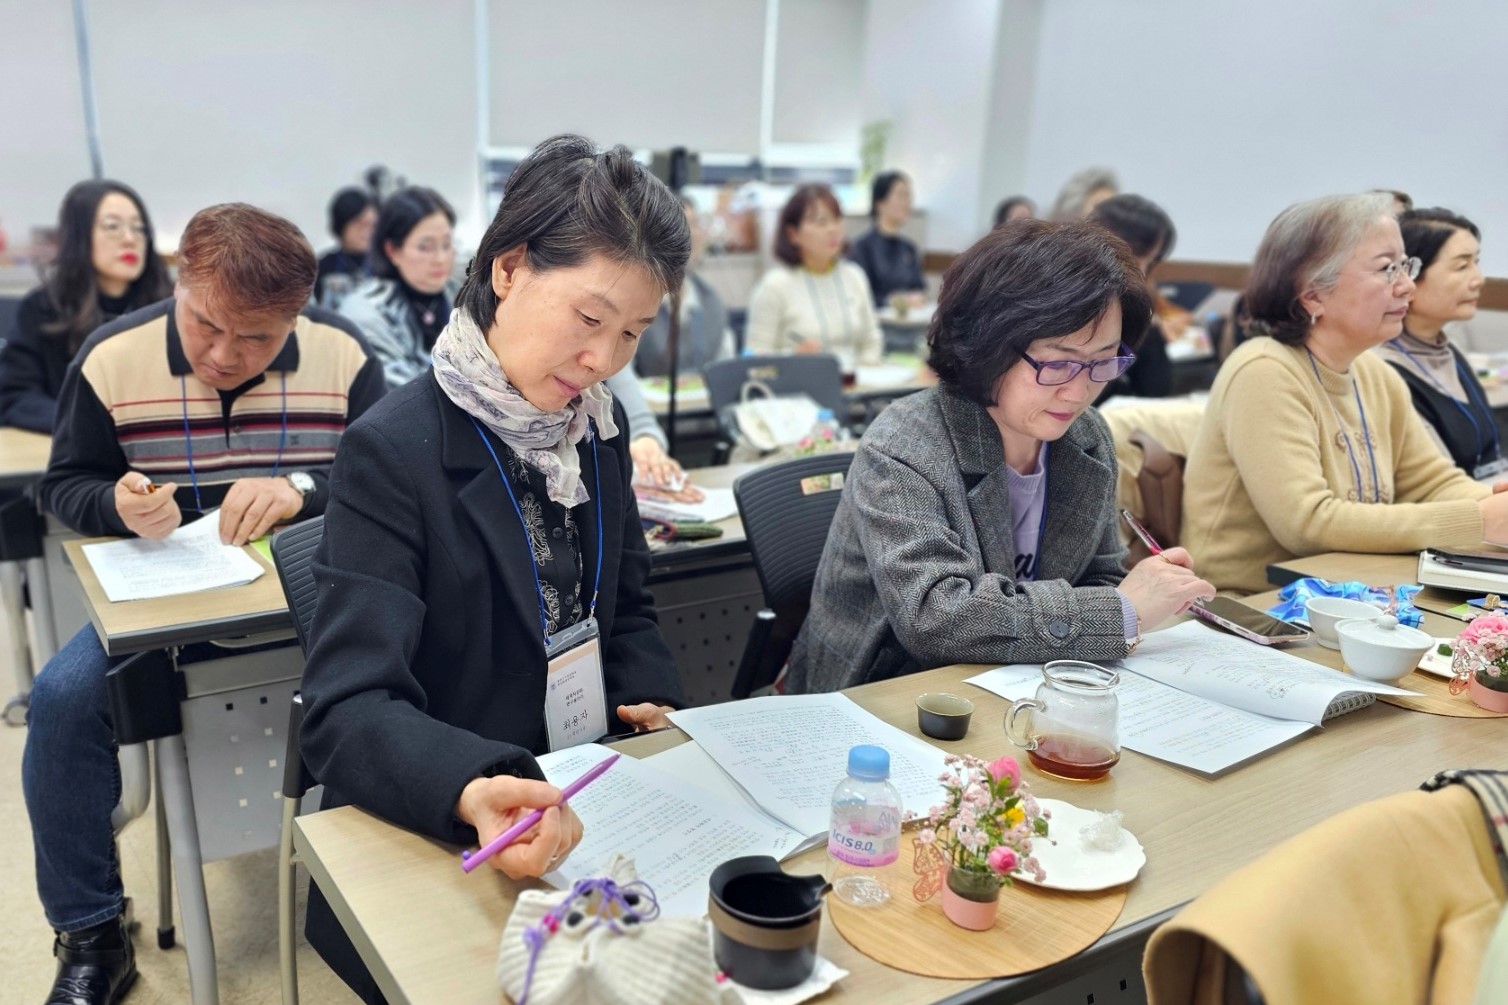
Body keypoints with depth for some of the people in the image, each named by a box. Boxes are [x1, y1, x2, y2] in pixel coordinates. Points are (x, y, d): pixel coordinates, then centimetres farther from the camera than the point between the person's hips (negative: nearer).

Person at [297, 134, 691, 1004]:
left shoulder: (597, 425, 2)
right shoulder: (395, 452, -18)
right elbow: (349, 710, -23)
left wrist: (652, 700, -6)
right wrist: (471, 792, -42)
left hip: (580, 804, 6)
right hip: (424, 841, -5)